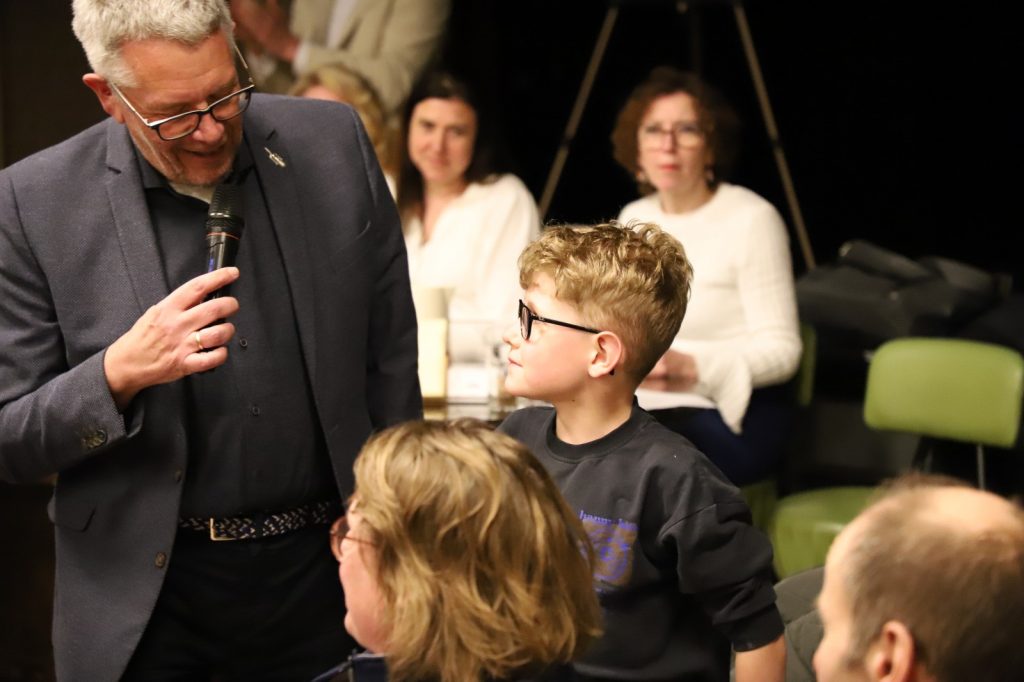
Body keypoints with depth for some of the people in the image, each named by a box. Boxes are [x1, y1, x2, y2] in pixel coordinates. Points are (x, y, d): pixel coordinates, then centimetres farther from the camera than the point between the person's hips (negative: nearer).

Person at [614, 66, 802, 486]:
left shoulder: (751, 220, -9)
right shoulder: (634, 219, 13)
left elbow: (781, 350, -11)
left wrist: (692, 366, -26)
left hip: (731, 418, -6)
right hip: (641, 405, 6)